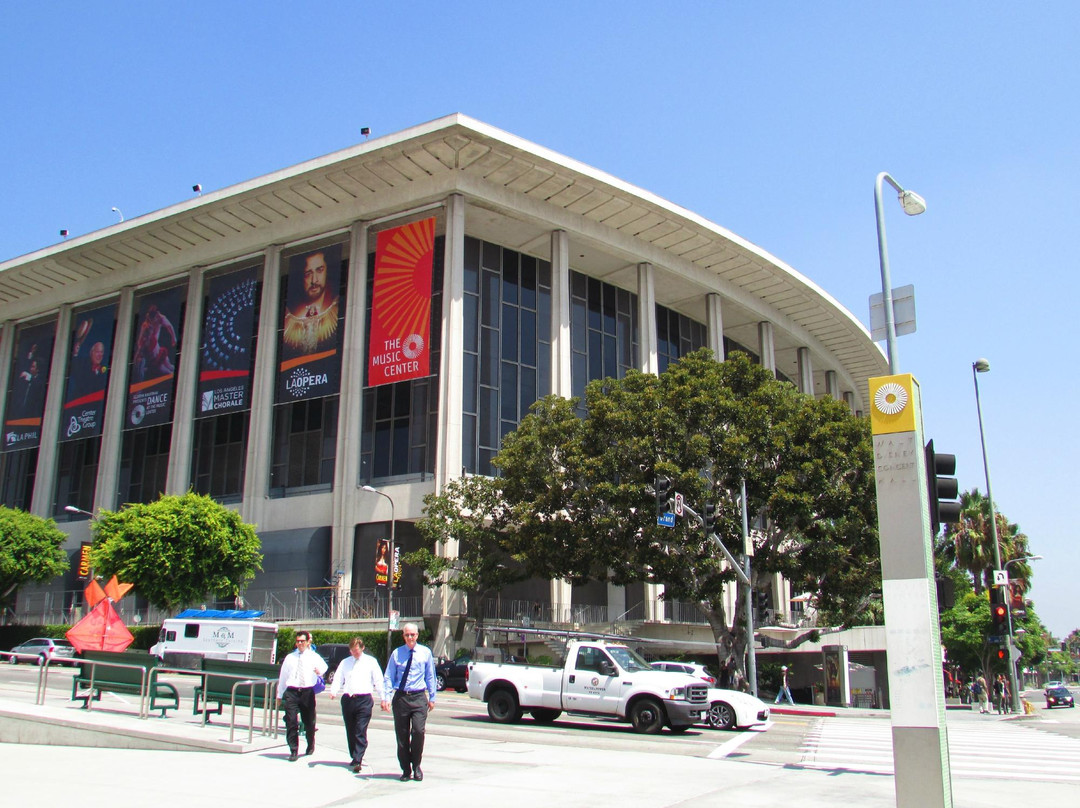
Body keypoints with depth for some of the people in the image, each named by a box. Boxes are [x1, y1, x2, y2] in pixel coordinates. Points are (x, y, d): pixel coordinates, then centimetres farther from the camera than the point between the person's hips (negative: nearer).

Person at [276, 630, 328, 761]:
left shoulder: (314, 657, 8)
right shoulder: (290, 658, 12)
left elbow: (323, 666, -6)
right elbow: (282, 676, 15)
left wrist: (320, 671, -30)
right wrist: (279, 695, 15)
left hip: (308, 692, -1)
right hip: (291, 692, 1)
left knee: (309, 721, 12)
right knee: (291, 722, -8)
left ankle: (310, 746, 35)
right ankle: (293, 751, -1)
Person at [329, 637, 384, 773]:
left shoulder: (370, 661, 6)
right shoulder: (345, 662, 15)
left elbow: (378, 680, 3)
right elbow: (338, 679, 9)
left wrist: (382, 698, -4)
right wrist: (333, 692, -11)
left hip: (364, 699, -4)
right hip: (347, 699, 4)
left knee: (361, 732, -10)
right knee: (350, 732, 10)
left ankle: (357, 761, -12)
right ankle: (354, 757, 23)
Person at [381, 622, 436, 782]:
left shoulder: (425, 652, 6)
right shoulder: (396, 653, 4)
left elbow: (430, 676, 10)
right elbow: (388, 677, 4)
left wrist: (432, 698, 8)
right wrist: (386, 697, -7)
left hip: (419, 697, -1)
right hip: (400, 697, 1)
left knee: (418, 731, -14)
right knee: (402, 735, 5)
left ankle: (416, 766, 6)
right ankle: (406, 770, 19)